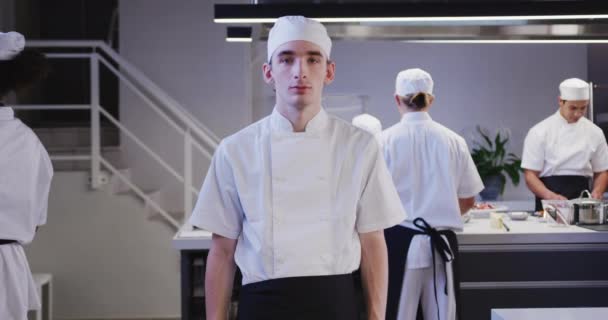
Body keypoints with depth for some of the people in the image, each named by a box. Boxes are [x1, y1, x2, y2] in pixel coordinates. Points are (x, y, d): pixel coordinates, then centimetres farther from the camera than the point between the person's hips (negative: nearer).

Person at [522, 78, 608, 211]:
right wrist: (551, 196, -22)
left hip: (581, 195, 3)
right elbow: (530, 175, -5)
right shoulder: (539, 132, -3)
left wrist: (596, 193, -6)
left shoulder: (594, 132, 7)